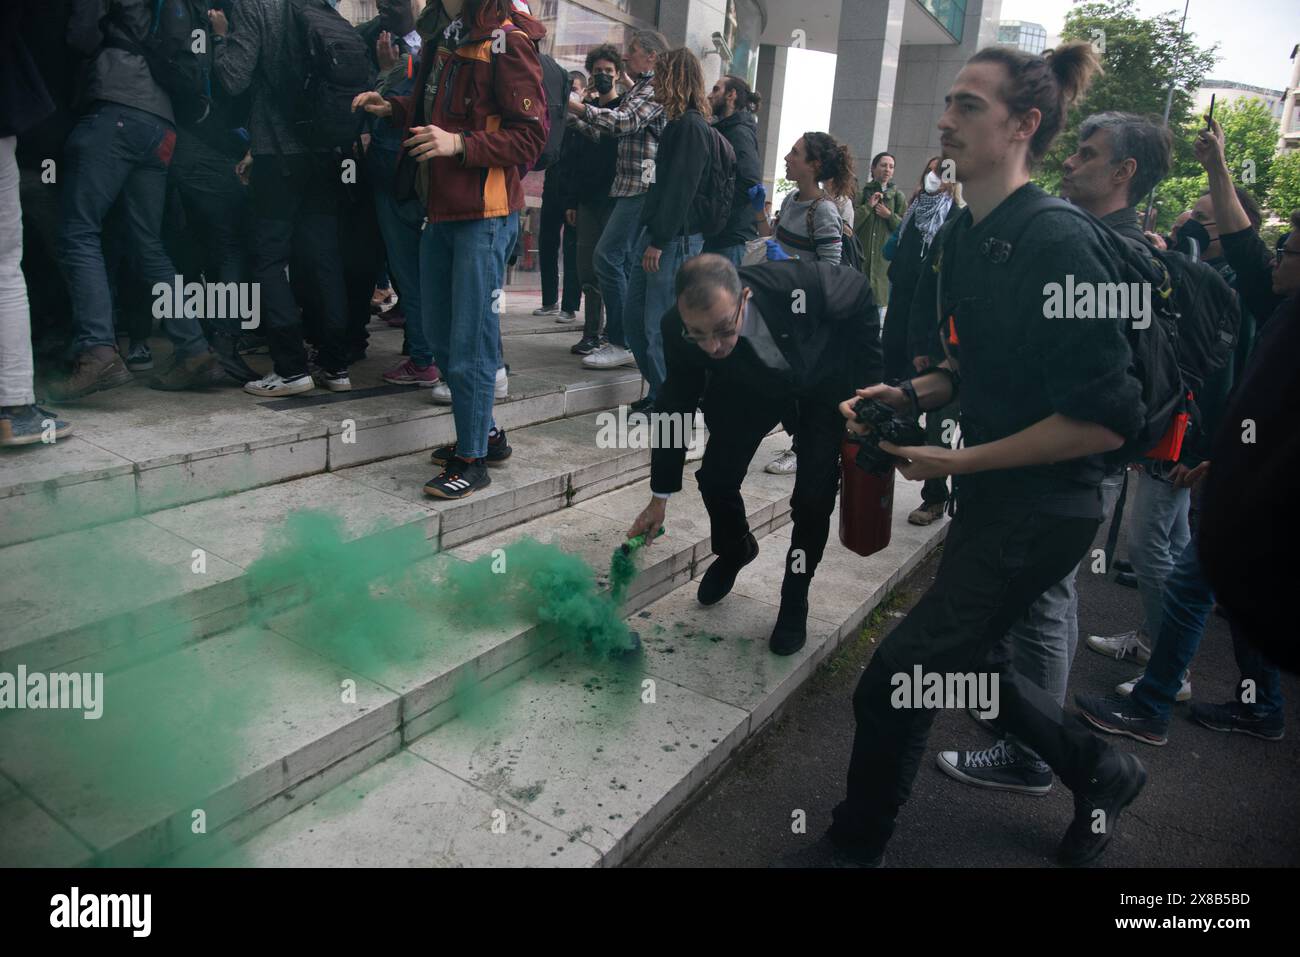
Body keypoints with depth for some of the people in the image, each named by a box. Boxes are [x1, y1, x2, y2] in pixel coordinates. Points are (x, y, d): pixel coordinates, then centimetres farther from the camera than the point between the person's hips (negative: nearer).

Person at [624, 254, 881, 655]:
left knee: (814, 497, -10)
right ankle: (734, 550, 32)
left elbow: (860, 293, -17)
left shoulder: (801, 283, -42)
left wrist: (868, 380, -14)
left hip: (826, 378, -2)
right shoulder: (678, 329, -31)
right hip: (749, 384, 2)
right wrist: (660, 497, -9)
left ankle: (795, 600, 16)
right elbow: (676, 406, -15)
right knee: (715, 477, -3)